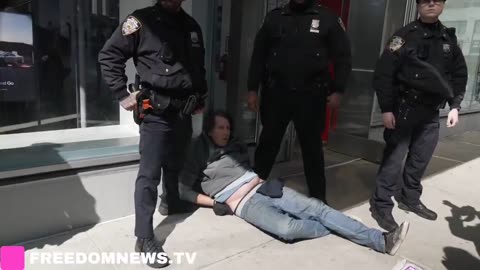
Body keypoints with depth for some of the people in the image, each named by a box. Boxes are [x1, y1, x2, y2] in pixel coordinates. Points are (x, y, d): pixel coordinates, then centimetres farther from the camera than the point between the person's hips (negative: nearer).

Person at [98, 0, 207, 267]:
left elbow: (199, 64, 25)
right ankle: (144, 237, 4)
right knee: (150, 173, -4)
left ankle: (171, 202, 45)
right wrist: (123, 95, -7)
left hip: (184, 110, 6)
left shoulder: (192, 26, 13)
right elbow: (109, 56, -5)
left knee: (175, 165, 20)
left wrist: (201, 94, 17)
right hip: (156, 112, -6)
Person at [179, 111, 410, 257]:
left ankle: (381, 240, -14)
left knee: (316, 208, -14)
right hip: (242, 202, -5)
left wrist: (262, 180, 8)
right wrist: (213, 202, -10)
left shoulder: (236, 147, 19)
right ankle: (337, 230, -6)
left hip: (262, 188, 6)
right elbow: (183, 190, 0)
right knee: (286, 228, -33)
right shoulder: (199, 155, 3)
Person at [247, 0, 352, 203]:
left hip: (310, 95, -1)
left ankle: (318, 199, 23)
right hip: (276, 92, 1)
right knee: (267, 143, 10)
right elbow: (259, 55, 8)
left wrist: (337, 90, -4)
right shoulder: (274, 17, 7)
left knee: (312, 147, 9)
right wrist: (252, 89, 3)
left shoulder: (328, 19, 2)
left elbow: (343, 57, 4)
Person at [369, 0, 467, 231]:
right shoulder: (405, 36, -5)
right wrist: (386, 109, -15)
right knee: (394, 159, -3)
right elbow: (383, 74, -11)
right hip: (404, 109, -5)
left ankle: (410, 199, 31)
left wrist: (454, 106, 8)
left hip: (431, 113, 6)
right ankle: (381, 206, 7)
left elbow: (459, 75, 17)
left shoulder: (449, 39, 11)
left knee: (420, 160, 13)